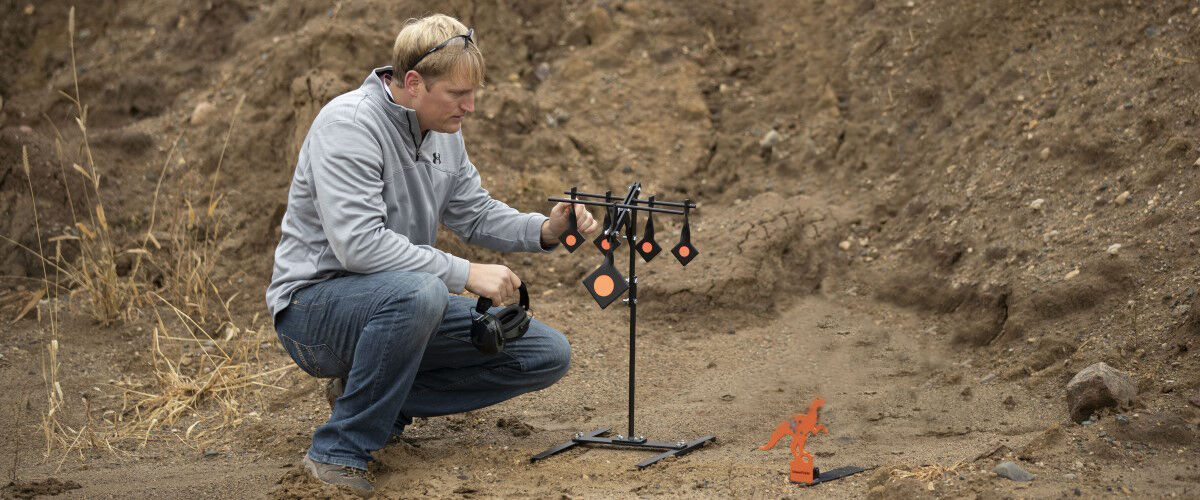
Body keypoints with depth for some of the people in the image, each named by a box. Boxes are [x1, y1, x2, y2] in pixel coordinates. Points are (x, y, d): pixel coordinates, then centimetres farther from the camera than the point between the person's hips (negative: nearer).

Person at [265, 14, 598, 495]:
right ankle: (339, 451, -23)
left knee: (547, 354, -1)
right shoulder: (348, 124, -21)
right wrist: (466, 274, -30)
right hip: (315, 305, -8)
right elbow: (358, 244, -31)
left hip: (408, 300, 8)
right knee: (416, 293, -42)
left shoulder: (443, 131, 5)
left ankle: (381, 400, 4)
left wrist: (545, 230, -6)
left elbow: (475, 214, 14)